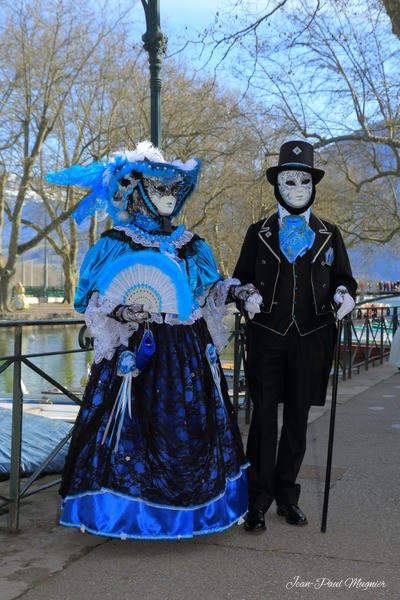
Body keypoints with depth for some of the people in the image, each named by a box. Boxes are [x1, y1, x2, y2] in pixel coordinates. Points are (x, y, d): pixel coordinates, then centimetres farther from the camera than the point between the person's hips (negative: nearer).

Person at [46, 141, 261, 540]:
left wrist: (238, 292, -1)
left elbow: (211, 290, 18)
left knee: (190, 427, 7)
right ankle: (128, 510, 8)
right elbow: (89, 299, -2)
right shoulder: (114, 244, -1)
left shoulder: (193, 246, 13)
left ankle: (193, 507, 20)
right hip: (136, 353, -4)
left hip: (188, 354, 5)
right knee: (137, 427, -5)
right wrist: (118, 311, -21)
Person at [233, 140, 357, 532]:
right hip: (267, 337, -1)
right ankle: (258, 501, 5)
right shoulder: (259, 232, 10)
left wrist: (344, 293, -11)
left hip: (311, 339, 1)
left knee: (297, 419, 8)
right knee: (264, 416, -2)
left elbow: (343, 277, 12)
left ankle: (287, 496, 21)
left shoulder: (328, 235, 12)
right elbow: (241, 277, 10)